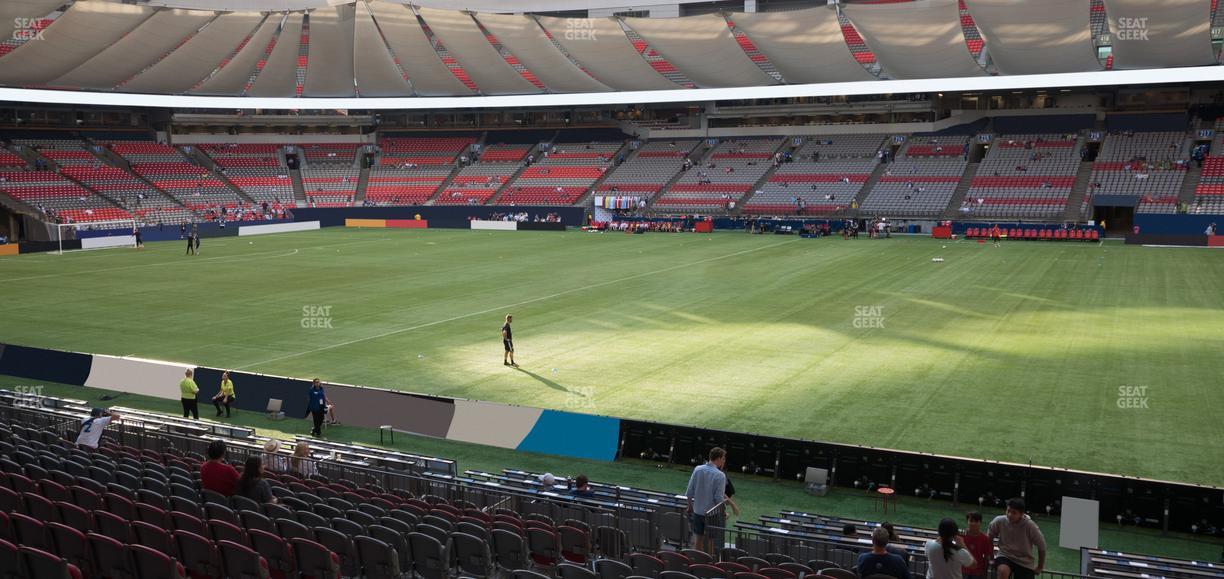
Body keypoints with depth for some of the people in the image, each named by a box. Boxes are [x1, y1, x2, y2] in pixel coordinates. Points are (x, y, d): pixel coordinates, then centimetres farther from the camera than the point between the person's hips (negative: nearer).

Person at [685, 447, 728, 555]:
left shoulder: (697, 469, -6)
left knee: (698, 537, 17)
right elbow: (719, 498, -18)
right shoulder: (720, 476, -19)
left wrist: (690, 506, 13)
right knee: (711, 539, 12)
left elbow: (689, 492, -2)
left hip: (697, 511, 4)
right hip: (712, 513, -4)